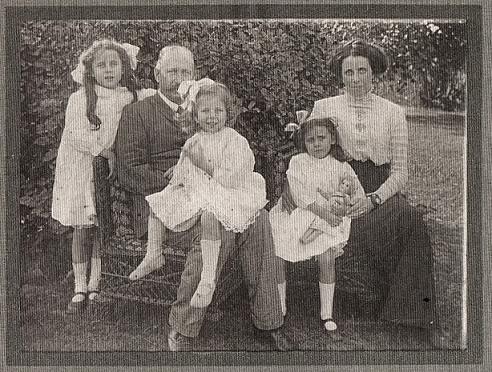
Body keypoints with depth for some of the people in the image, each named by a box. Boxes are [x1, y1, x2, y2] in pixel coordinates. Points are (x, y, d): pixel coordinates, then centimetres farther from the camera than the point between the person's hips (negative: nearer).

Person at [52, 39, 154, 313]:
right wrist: (103, 150, -20)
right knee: (83, 227, 0)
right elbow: (75, 134, -14)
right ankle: (80, 287, 11)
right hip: (83, 169, -2)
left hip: (114, 168, 2)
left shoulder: (133, 97, 5)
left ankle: (95, 285, 16)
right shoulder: (80, 98, -5)